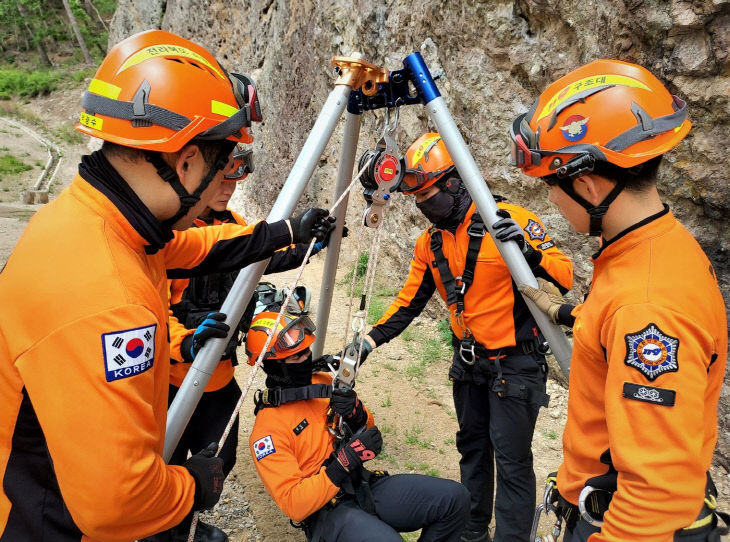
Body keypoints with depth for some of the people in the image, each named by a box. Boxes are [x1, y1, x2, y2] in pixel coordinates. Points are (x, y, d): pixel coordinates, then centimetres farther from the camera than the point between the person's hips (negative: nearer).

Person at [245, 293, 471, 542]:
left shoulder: (323, 381, 4)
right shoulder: (267, 430, -15)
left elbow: (368, 432, 15)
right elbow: (294, 505, -19)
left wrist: (357, 414, -10)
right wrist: (345, 460, -25)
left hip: (365, 486, 6)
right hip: (326, 510, -6)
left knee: (454, 497, -5)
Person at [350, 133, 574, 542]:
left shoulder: (510, 220, -17)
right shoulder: (430, 243, 3)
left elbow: (565, 276, -16)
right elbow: (409, 303, 5)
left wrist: (529, 251, -35)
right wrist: (370, 340, -5)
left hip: (514, 365, -7)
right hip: (469, 364, 7)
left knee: (511, 460, 0)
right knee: (472, 448, 19)